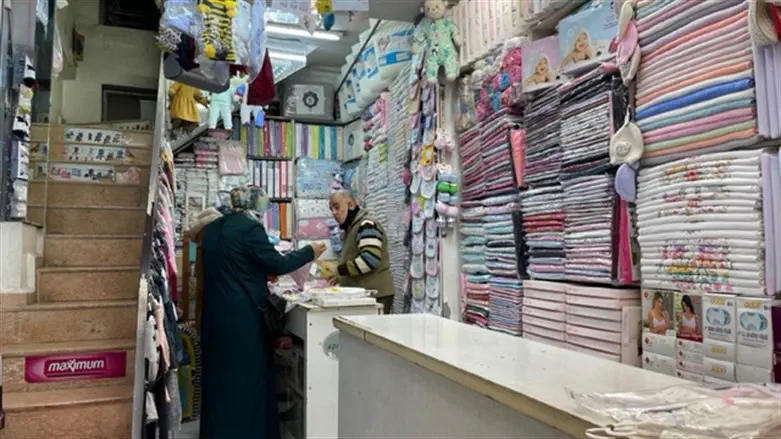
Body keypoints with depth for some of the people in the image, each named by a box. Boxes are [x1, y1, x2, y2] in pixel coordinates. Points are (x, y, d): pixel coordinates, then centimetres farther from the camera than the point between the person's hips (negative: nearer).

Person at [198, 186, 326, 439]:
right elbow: (277, 263, -13)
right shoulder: (250, 227, -15)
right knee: (248, 375, 4)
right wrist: (310, 252, 0)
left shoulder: (213, 228, 11)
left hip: (216, 313, 8)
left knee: (220, 373, 17)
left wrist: (262, 274, 20)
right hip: (243, 315, -8)